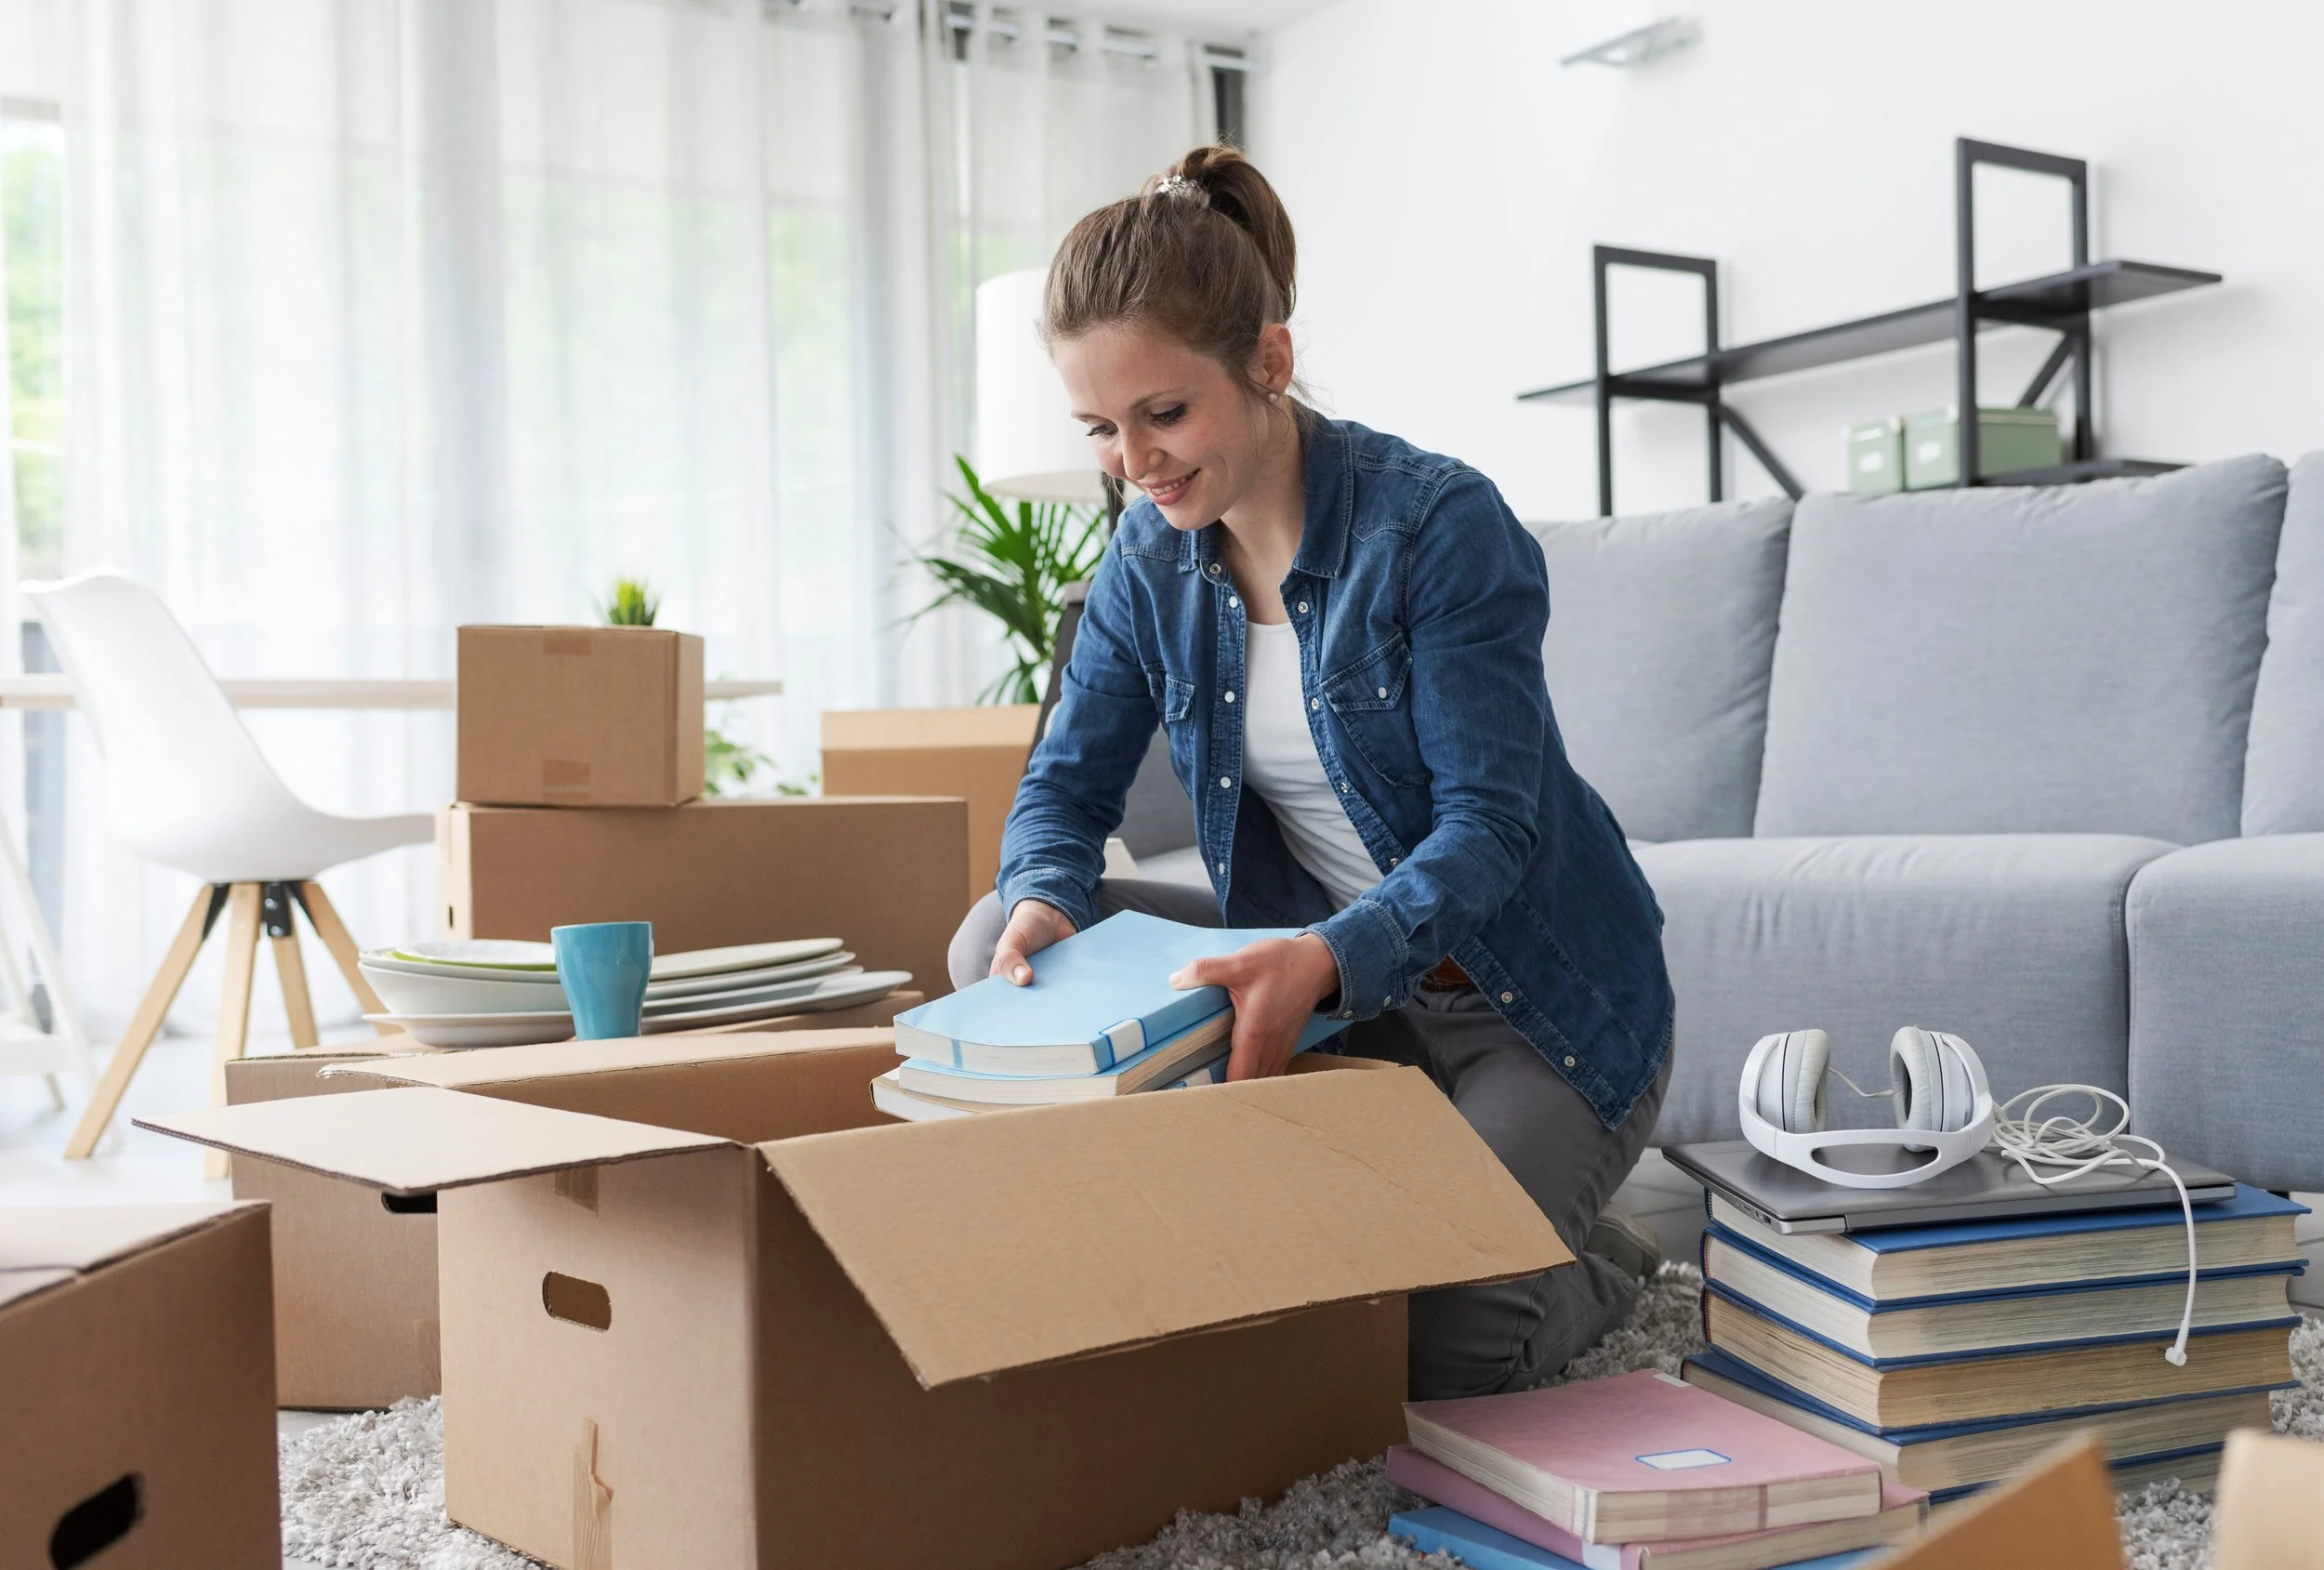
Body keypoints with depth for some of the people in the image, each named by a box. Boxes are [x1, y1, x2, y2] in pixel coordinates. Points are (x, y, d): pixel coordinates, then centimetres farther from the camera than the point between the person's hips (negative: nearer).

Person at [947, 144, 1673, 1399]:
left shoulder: (1442, 526, -22)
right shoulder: (1153, 559, -3)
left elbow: (1489, 824, -26)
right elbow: (1070, 780, 1)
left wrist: (1329, 958, -45)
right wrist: (1044, 902, -24)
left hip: (1539, 1003, -5)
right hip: (1332, 975, 6)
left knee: (1423, 1345, -23)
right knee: (998, 944, -11)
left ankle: (1591, 1263, 13)